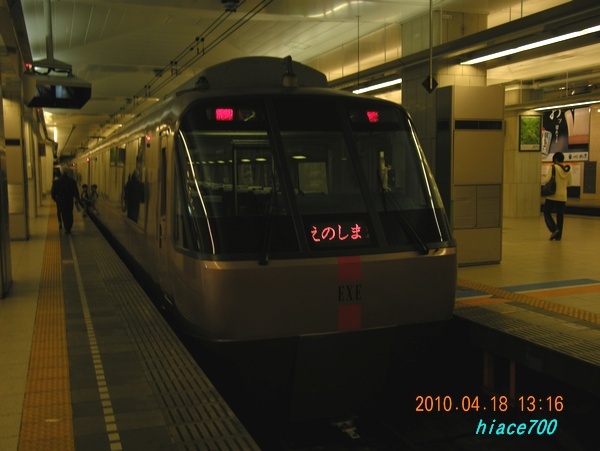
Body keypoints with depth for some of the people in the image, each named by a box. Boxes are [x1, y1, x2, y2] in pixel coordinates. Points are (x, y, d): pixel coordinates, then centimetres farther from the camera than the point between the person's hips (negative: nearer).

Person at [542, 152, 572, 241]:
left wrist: (543, 181, 5)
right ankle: (558, 236, 12)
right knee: (560, 216, 10)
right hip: (563, 197, 5)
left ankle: (554, 229, -11)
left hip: (552, 196, -5)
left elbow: (546, 180, -16)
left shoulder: (553, 168, -10)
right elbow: (569, 184, 13)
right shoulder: (568, 170, 6)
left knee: (547, 213, 8)